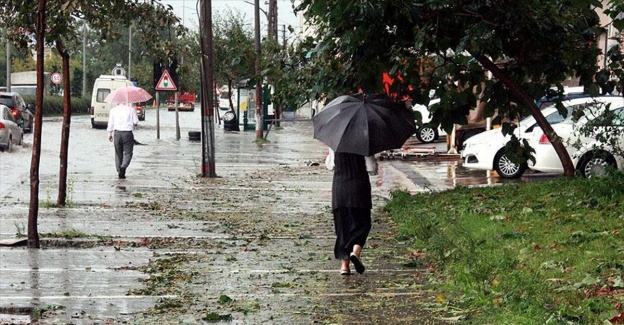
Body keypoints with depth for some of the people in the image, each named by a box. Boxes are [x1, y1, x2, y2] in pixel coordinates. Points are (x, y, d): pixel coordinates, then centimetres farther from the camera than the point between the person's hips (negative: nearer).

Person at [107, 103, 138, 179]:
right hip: (128, 133, -2)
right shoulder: (131, 109, -1)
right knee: (127, 153, 3)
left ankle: (120, 173, 13)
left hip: (117, 133, 2)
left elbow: (110, 123, 6)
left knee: (118, 154, 12)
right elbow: (135, 122, 0)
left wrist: (110, 134, 17)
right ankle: (123, 167, -23)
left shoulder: (113, 110, 4)